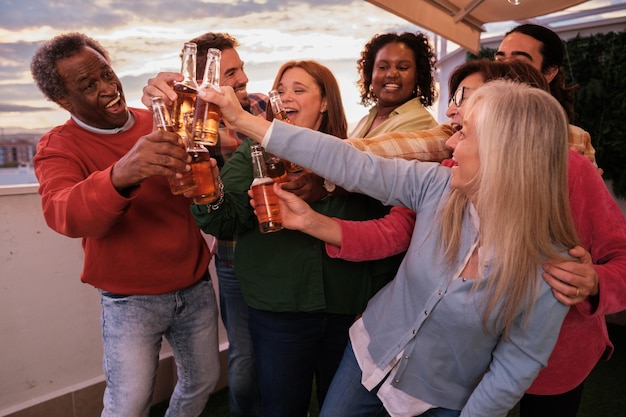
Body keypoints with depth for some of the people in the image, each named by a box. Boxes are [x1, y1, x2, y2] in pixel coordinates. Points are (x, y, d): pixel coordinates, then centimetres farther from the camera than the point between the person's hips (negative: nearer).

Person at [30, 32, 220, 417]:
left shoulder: (158, 124, 1)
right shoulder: (59, 148, -9)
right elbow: (65, 216, -30)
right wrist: (120, 175, -51)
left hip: (196, 287, 4)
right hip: (131, 299, -3)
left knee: (203, 381, 16)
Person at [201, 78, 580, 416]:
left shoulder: (549, 270, -25)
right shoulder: (438, 185, -18)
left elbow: (516, 366, -14)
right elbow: (352, 165, -20)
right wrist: (245, 122, -19)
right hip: (371, 353, 3)